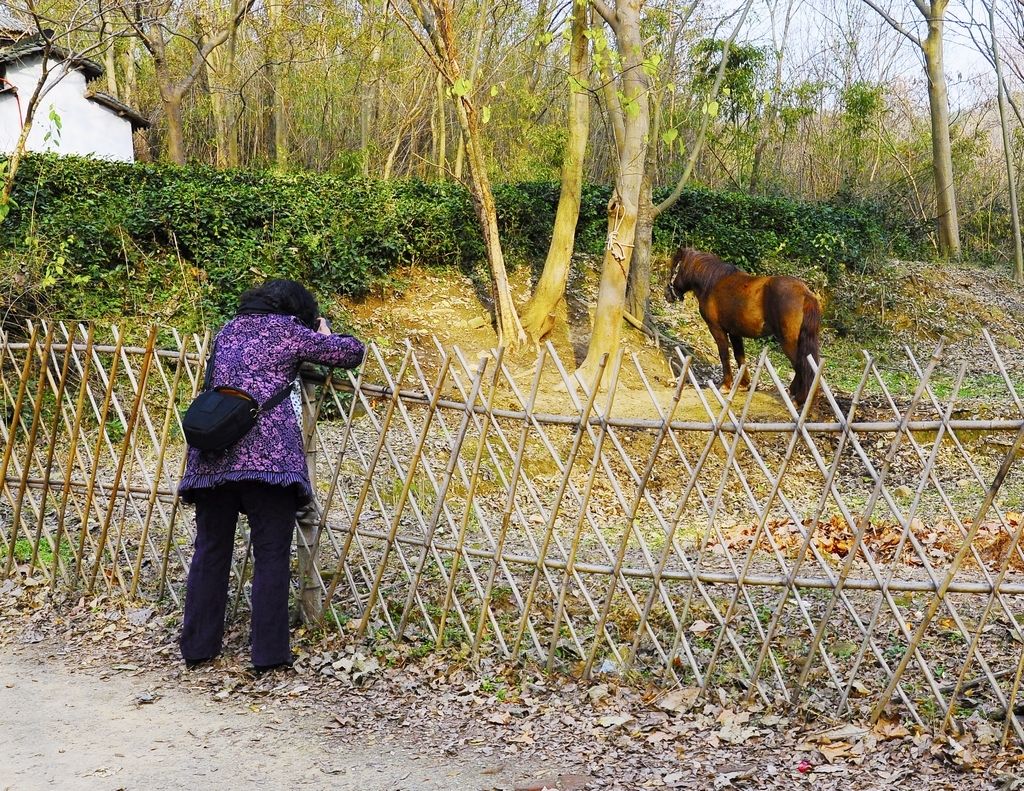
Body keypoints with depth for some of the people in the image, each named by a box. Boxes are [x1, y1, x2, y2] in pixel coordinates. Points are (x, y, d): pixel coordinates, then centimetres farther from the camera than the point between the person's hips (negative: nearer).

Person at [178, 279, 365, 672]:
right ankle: (269, 653, 1)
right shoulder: (288, 330, 7)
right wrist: (324, 335, 29)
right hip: (267, 456, -5)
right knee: (272, 557, 0)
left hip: (211, 456, 6)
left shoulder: (227, 331, 24)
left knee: (210, 552, 12)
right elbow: (352, 352, 8)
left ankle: (197, 646, 18)